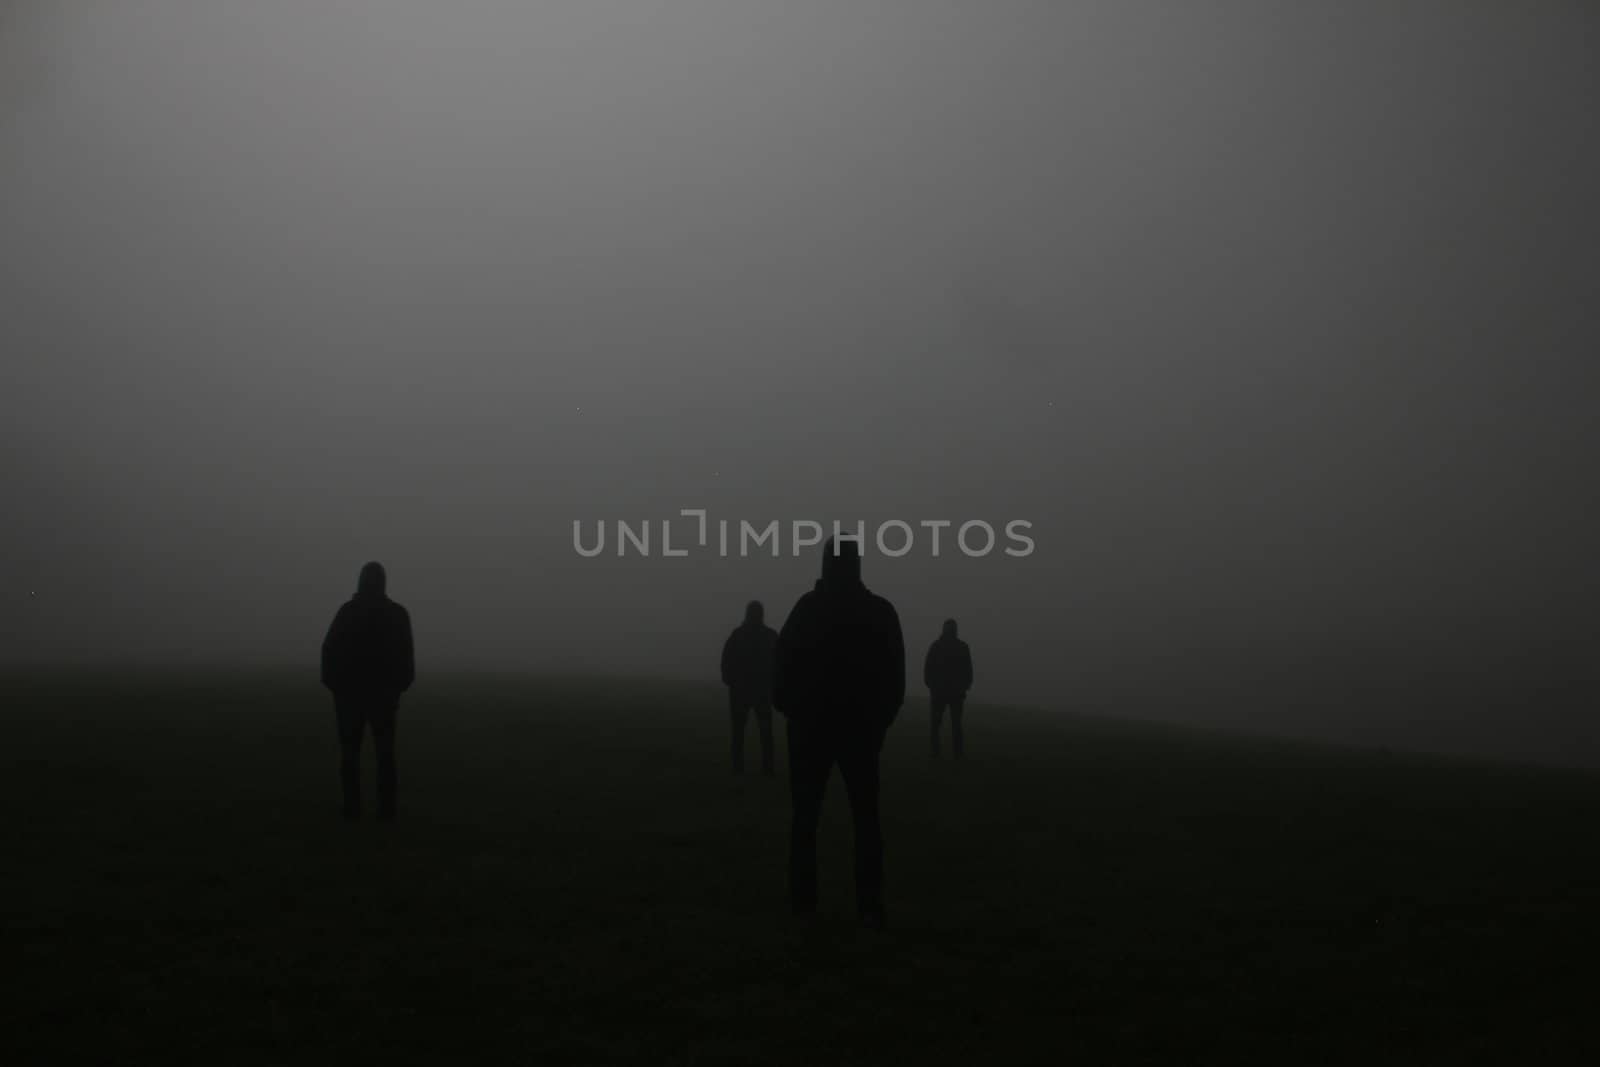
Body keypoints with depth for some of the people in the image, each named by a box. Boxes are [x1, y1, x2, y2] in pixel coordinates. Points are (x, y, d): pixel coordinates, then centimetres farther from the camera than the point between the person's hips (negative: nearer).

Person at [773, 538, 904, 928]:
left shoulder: (808, 607, -9)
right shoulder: (881, 611, -1)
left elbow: (782, 665, -8)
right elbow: (895, 676, 2)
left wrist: (787, 708, 7)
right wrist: (882, 718, 12)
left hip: (811, 725, -1)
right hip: (863, 727, 2)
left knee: (806, 816, 8)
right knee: (866, 818, 7)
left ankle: (803, 903, 6)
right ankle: (870, 906, -1)